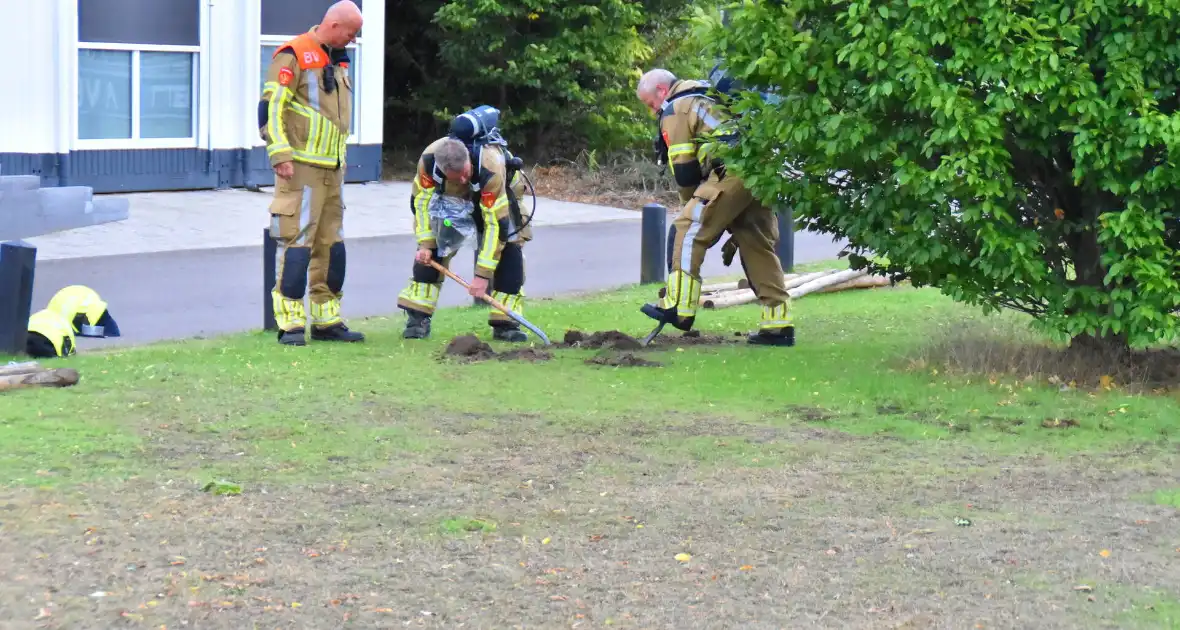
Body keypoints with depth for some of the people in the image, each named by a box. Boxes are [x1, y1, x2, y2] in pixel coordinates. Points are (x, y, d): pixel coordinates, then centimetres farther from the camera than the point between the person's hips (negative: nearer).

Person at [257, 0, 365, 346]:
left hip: (332, 169, 9)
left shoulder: (338, 61, 15)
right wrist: (280, 155, -20)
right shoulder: (294, 56, -11)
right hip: (300, 169, -8)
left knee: (331, 245, 11)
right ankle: (290, 324, -5)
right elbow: (270, 108, -15)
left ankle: (327, 321, 18)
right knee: (297, 244, -8)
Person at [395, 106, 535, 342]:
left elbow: (496, 223, -39)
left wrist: (482, 274, -37)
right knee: (433, 247, -10)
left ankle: (505, 323, -11)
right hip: (451, 197, 3)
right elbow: (421, 200, -16)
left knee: (509, 248, -17)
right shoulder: (428, 159, -35)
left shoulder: (491, 166, -45)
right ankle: (418, 318, -4)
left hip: (498, 192, -3)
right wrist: (425, 244, -18)